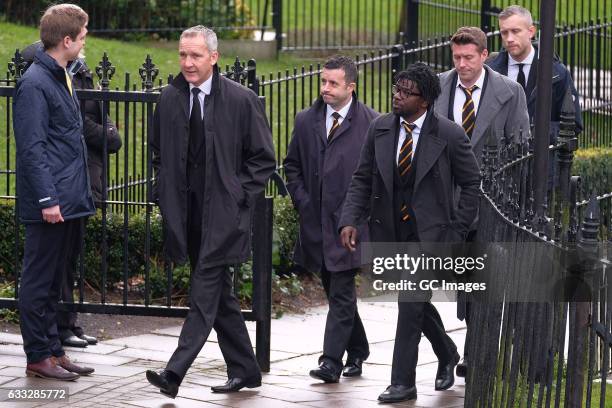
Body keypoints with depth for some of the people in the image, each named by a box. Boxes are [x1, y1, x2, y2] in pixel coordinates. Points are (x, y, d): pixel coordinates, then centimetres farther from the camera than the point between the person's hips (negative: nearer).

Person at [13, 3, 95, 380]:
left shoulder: (64, 80, 15)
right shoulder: (35, 84, -14)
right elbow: (32, 148, -18)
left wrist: (81, 194, 18)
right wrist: (47, 199, -22)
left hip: (70, 201, 9)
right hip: (51, 204, -9)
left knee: (54, 280, 14)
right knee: (40, 280, -1)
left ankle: (53, 350, 20)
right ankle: (38, 356, 5)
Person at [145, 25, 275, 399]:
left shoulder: (242, 100, -7)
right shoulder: (170, 99, 7)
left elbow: (264, 159, -1)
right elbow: (159, 152, 21)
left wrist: (238, 196, -9)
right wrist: (165, 193, 9)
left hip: (223, 213, -5)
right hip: (187, 212, 5)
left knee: (205, 291, -11)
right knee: (219, 294, 11)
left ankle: (176, 371, -18)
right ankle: (245, 370, 21)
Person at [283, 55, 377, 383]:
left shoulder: (371, 123, -5)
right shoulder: (305, 120, 8)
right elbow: (292, 165, 17)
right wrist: (301, 201, 6)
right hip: (316, 221, 5)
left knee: (341, 293, -8)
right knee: (335, 291, 14)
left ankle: (332, 361, -7)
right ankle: (357, 351, 29)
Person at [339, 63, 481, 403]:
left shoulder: (449, 135, -11)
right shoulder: (380, 129, 1)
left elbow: (472, 183, -1)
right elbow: (363, 179, 5)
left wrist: (457, 231, -6)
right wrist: (350, 220, -7)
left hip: (429, 233, -5)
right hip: (391, 231, 5)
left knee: (411, 304, -10)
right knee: (416, 301, 17)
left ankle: (403, 383, -2)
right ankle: (447, 354, 42)